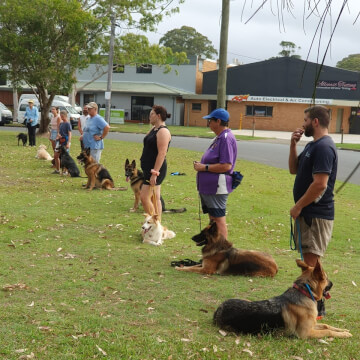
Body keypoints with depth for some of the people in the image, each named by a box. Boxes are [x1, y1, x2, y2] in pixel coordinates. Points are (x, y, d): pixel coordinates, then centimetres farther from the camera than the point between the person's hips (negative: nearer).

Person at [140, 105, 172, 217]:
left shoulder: (163, 131, -16)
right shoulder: (154, 129, 15)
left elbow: (162, 153, -23)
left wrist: (154, 173, -26)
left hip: (155, 169, -10)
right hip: (149, 168, 10)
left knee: (144, 197, -11)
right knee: (155, 199, 12)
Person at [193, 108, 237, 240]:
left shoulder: (226, 138, -18)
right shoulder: (219, 137, 16)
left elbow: (226, 165, -25)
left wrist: (205, 167, -19)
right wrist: (201, 164, 11)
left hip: (217, 187, -11)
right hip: (208, 186, 11)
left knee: (219, 219, -7)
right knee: (212, 219, 17)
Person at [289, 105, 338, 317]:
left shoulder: (324, 147, -18)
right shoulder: (313, 145, 13)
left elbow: (320, 184, -25)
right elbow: (294, 169, 19)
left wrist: (298, 206, -17)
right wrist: (293, 144, 6)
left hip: (317, 215, -10)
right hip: (308, 212, 10)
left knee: (310, 261, -6)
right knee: (310, 261, 19)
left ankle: (316, 307, 2)